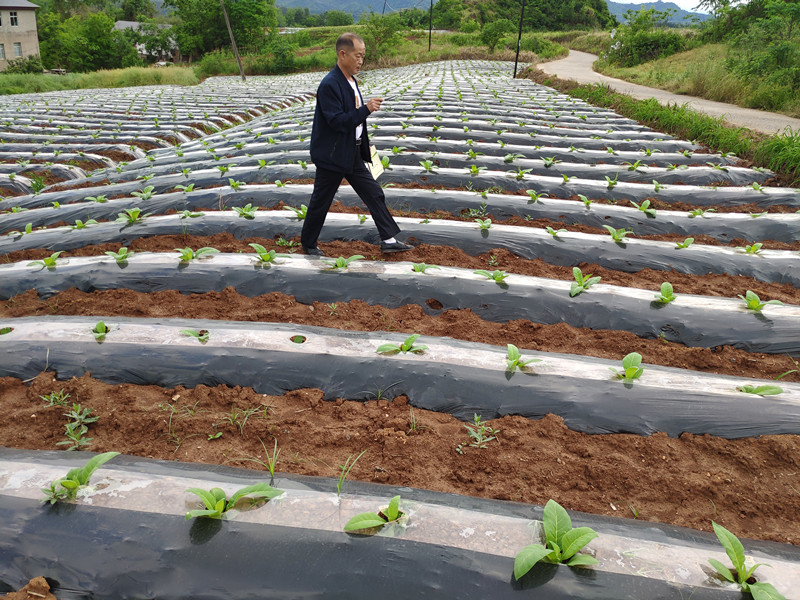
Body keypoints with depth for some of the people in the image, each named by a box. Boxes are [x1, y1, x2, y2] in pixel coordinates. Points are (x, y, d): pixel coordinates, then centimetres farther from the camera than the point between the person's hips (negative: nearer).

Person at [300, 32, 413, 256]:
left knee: (374, 194, 7)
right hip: (332, 155, -9)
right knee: (320, 202, 6)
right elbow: (336, 121, -26)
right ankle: (308, 244, 23)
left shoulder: (350, 80, 10)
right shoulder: (329, 85, -21)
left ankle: (389, 240, 13)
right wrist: (366, 109, -29)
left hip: (353, 153, 9)